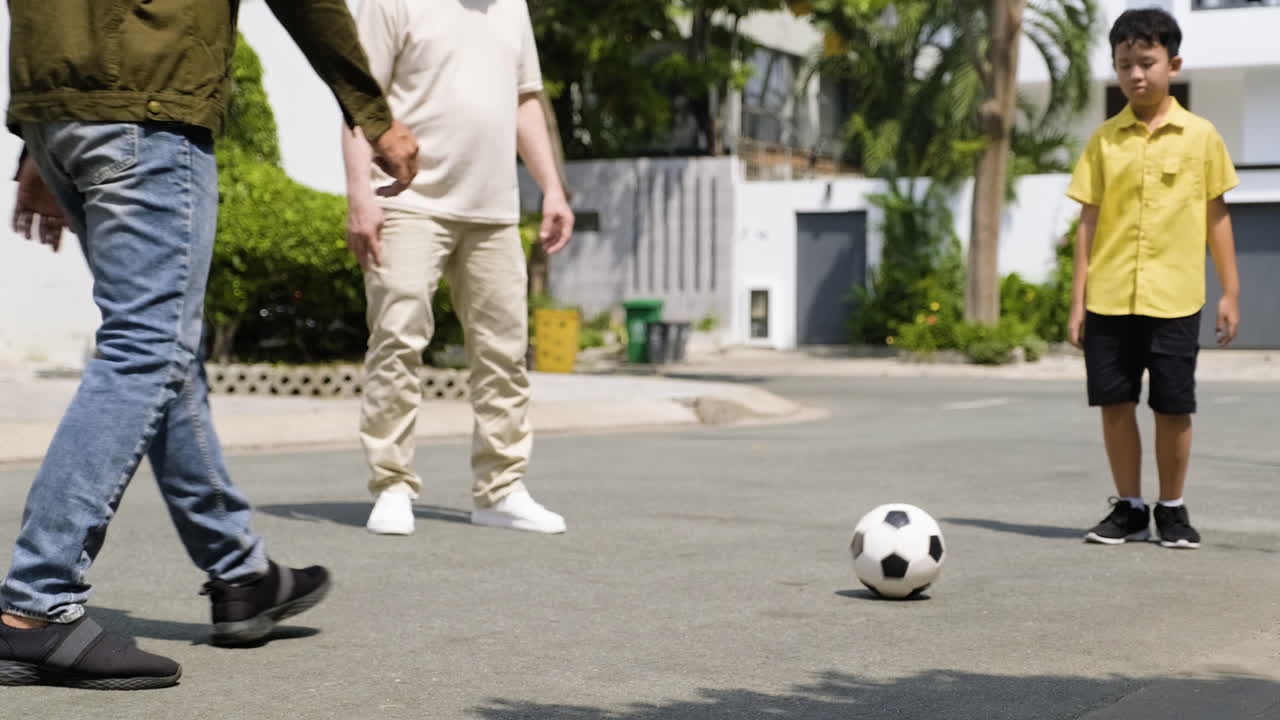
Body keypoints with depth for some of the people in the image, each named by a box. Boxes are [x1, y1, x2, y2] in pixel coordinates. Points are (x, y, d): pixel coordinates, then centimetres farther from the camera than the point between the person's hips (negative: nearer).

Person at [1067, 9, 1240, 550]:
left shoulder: (1200, 136, 2)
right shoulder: (1104, 140, 5)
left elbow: (1216, 215, 6)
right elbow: (1089, 221, 6)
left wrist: (1230, 292, 4)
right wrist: (1078, 298, 3)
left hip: (1174, 298, -1)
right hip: (1108, 298, 2)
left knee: (1173, 407, 2)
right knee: (1114, 403, 4)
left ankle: (1172, 509, 18)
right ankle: (1129, 509, 18)